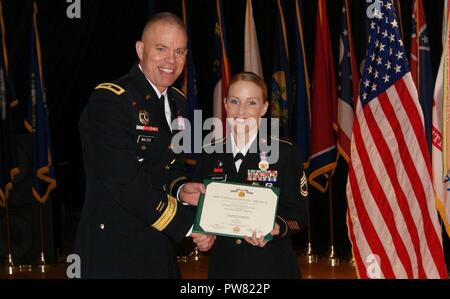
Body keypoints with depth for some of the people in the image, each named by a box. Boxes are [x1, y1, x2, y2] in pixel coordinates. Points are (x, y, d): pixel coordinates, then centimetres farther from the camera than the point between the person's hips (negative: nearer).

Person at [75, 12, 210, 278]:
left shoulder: (178, 102, 10)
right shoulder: (109, 101, -16)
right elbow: (125, 181, -23)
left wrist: (180, 188, -3)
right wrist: (187, 225, -18)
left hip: (160, 246, 8)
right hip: (114, 249, -7)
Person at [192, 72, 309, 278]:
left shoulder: (284, 153, -6)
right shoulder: (211, 155, 4)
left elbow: (299, 215, -5)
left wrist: (277, 228, -24)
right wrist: (200, 234, -8)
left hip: (271, 267, -3)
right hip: (222, 265, 3)